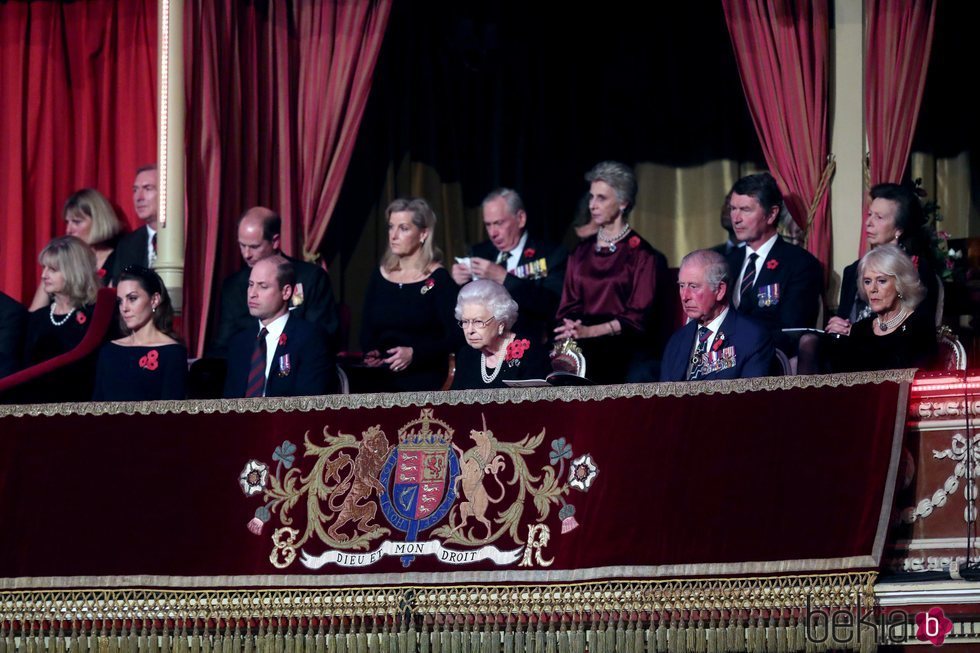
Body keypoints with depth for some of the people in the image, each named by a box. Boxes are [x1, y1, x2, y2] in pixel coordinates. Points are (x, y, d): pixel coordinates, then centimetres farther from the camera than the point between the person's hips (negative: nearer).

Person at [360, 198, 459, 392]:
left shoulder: (438, 280, -2)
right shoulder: (380, 276, 13)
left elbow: (455, 337, -8)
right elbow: (366, 330, 17)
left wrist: (415, 353, -18)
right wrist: (370, 352, -3)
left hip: (425, 382, -4)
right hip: (382, 380, 4)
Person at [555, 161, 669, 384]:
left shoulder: (641, 254, 1)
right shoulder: (581, 253, 17)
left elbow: (639, 317, -5)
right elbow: (569, 308, 13)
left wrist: (589, 331, -15)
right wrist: (570, 331, -9)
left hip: (624, 352, -4)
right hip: (584, 349, 4)